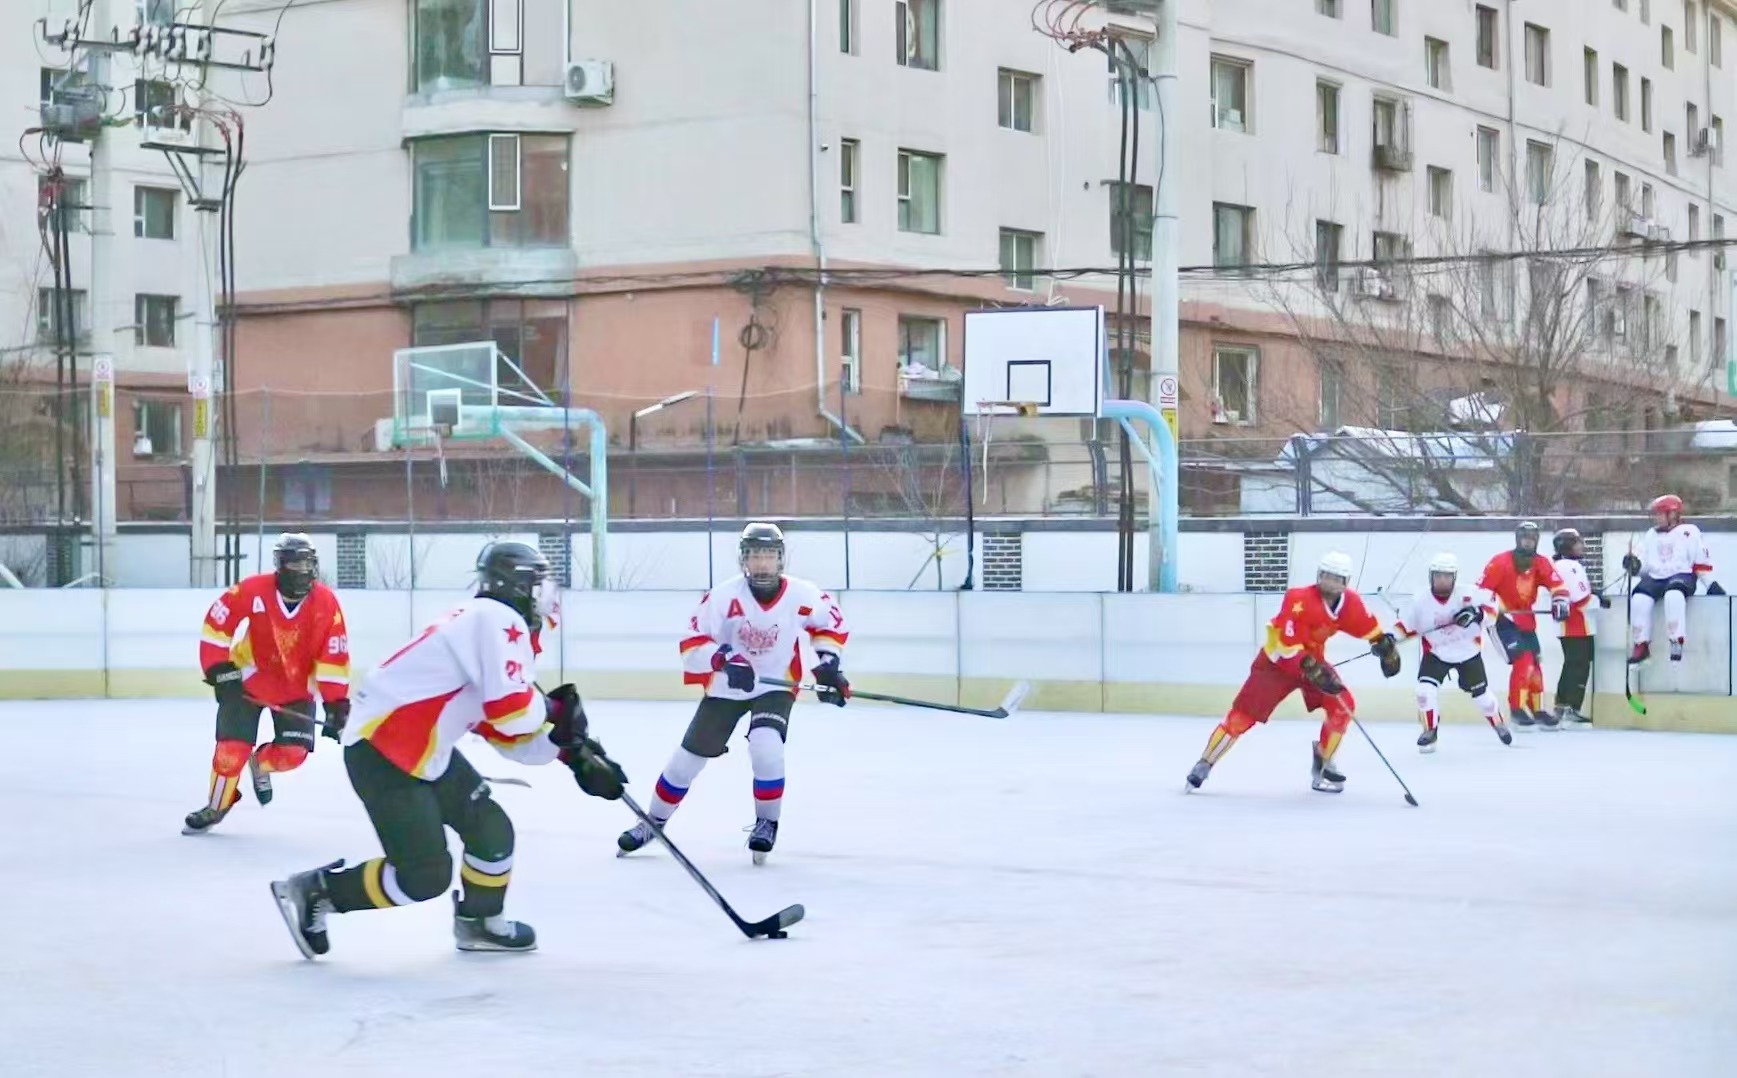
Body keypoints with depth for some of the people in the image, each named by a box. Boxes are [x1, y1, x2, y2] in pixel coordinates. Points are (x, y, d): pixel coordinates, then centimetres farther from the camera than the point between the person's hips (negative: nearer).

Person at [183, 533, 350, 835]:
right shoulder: (252, 591, -22)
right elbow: (215, 624, -11)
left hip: (296, 688, 2)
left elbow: (334, 656, -13)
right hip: (247, 680, -2)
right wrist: (219, 669, -14)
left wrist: (336, 702, -16)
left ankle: (260, 764, 26)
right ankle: (215, 807, 15)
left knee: (292, 753, -10)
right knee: (233, 748, -11)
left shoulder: (326, 603, -17)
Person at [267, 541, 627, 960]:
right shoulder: (497, 620, -15)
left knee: (491, 830, 12)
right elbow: (512, 712, -23)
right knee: (425, 876, -9)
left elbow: (511, 736, 17)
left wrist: (570, 748, 7)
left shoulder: (499, 628, 15)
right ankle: (314, 892, 3)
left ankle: (479, 921, 31)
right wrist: (550, 707, -4)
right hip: (381, 754, -10)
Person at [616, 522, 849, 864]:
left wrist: (828, 663, -5)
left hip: (775, 686, -1)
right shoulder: (724, 596, -21)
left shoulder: (802, 595, -16)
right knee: (688, 757, 5)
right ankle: (653, 821, 28)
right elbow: (692, 643, -19)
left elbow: (831, 623, 4)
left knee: (766, 749, -26)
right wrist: (724, 660, -35)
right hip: (726, 688, 1)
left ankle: (766, 823, -2)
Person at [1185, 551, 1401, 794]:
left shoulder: (1350, 602, -11)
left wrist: (1386, 646, 1)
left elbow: (1369, 627, 10)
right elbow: (1288, 647, -33)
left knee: (1343, 705, -10)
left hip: (1313, 659, 6)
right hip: (1277, 660, -6)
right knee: (1243, 714, -9)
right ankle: (1205, 764, 1)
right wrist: (1313, 670, -39)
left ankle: (1322, 763, 8)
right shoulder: (1300, 600, -31)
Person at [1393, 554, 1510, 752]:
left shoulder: (1468, 594, -21)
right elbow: (1406, 626, -9)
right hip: (1436, 654, 1)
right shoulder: (1420, 602, -16)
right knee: (1425, 690, -18)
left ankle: (1498, 724, 41)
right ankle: (1429, 732, 0)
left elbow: (1492, 611, -21)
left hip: (1468, 653, -1)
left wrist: (1476, 613, -42)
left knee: (1480, 693, 12)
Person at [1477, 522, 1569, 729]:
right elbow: (1482, 588, -17)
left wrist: (1559, 602, -22)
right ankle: (1516, 709, -11)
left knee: (1534, 664, 13)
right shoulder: (1500, 563, -17)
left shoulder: (1541, 563, -2)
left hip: (1526, 621, 7)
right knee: (1523, 660, -20)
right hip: (1502, 620, -7)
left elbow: (1557, 585, -5)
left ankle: (1537, 709, 28)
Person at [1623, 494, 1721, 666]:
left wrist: (1712, 584, -4)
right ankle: (1641, 645, -22)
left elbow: (1702, 561, 3)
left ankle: (1677, 641, -37)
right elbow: (1645, 565, 18)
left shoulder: (1689, 532, 6)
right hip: (1655, 578, 5)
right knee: (1639, 598, -27)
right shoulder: (1651, 536, 21)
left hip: (1682, 575, -5)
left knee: (1673, 593, -39)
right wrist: (1634, 566, -4)